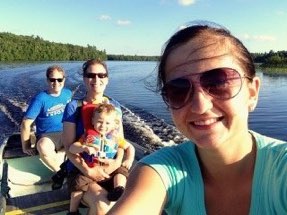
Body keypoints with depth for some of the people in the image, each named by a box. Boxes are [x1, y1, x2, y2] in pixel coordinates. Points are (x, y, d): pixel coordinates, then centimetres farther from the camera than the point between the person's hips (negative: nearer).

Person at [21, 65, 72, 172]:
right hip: (47, 136, -4)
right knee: (43, 147, -38)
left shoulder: (68, 93, 4)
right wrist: (26, 147, -10)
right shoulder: (40, 99, -10)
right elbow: (26, 123, -10)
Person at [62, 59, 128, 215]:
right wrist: (88, 171, -18)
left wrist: (117, 161, -12)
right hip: (81, 170, -2)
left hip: (109, 168, 3)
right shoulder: (74, 107, -3)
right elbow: (69, 146, -6)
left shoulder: (114, 106, 8)